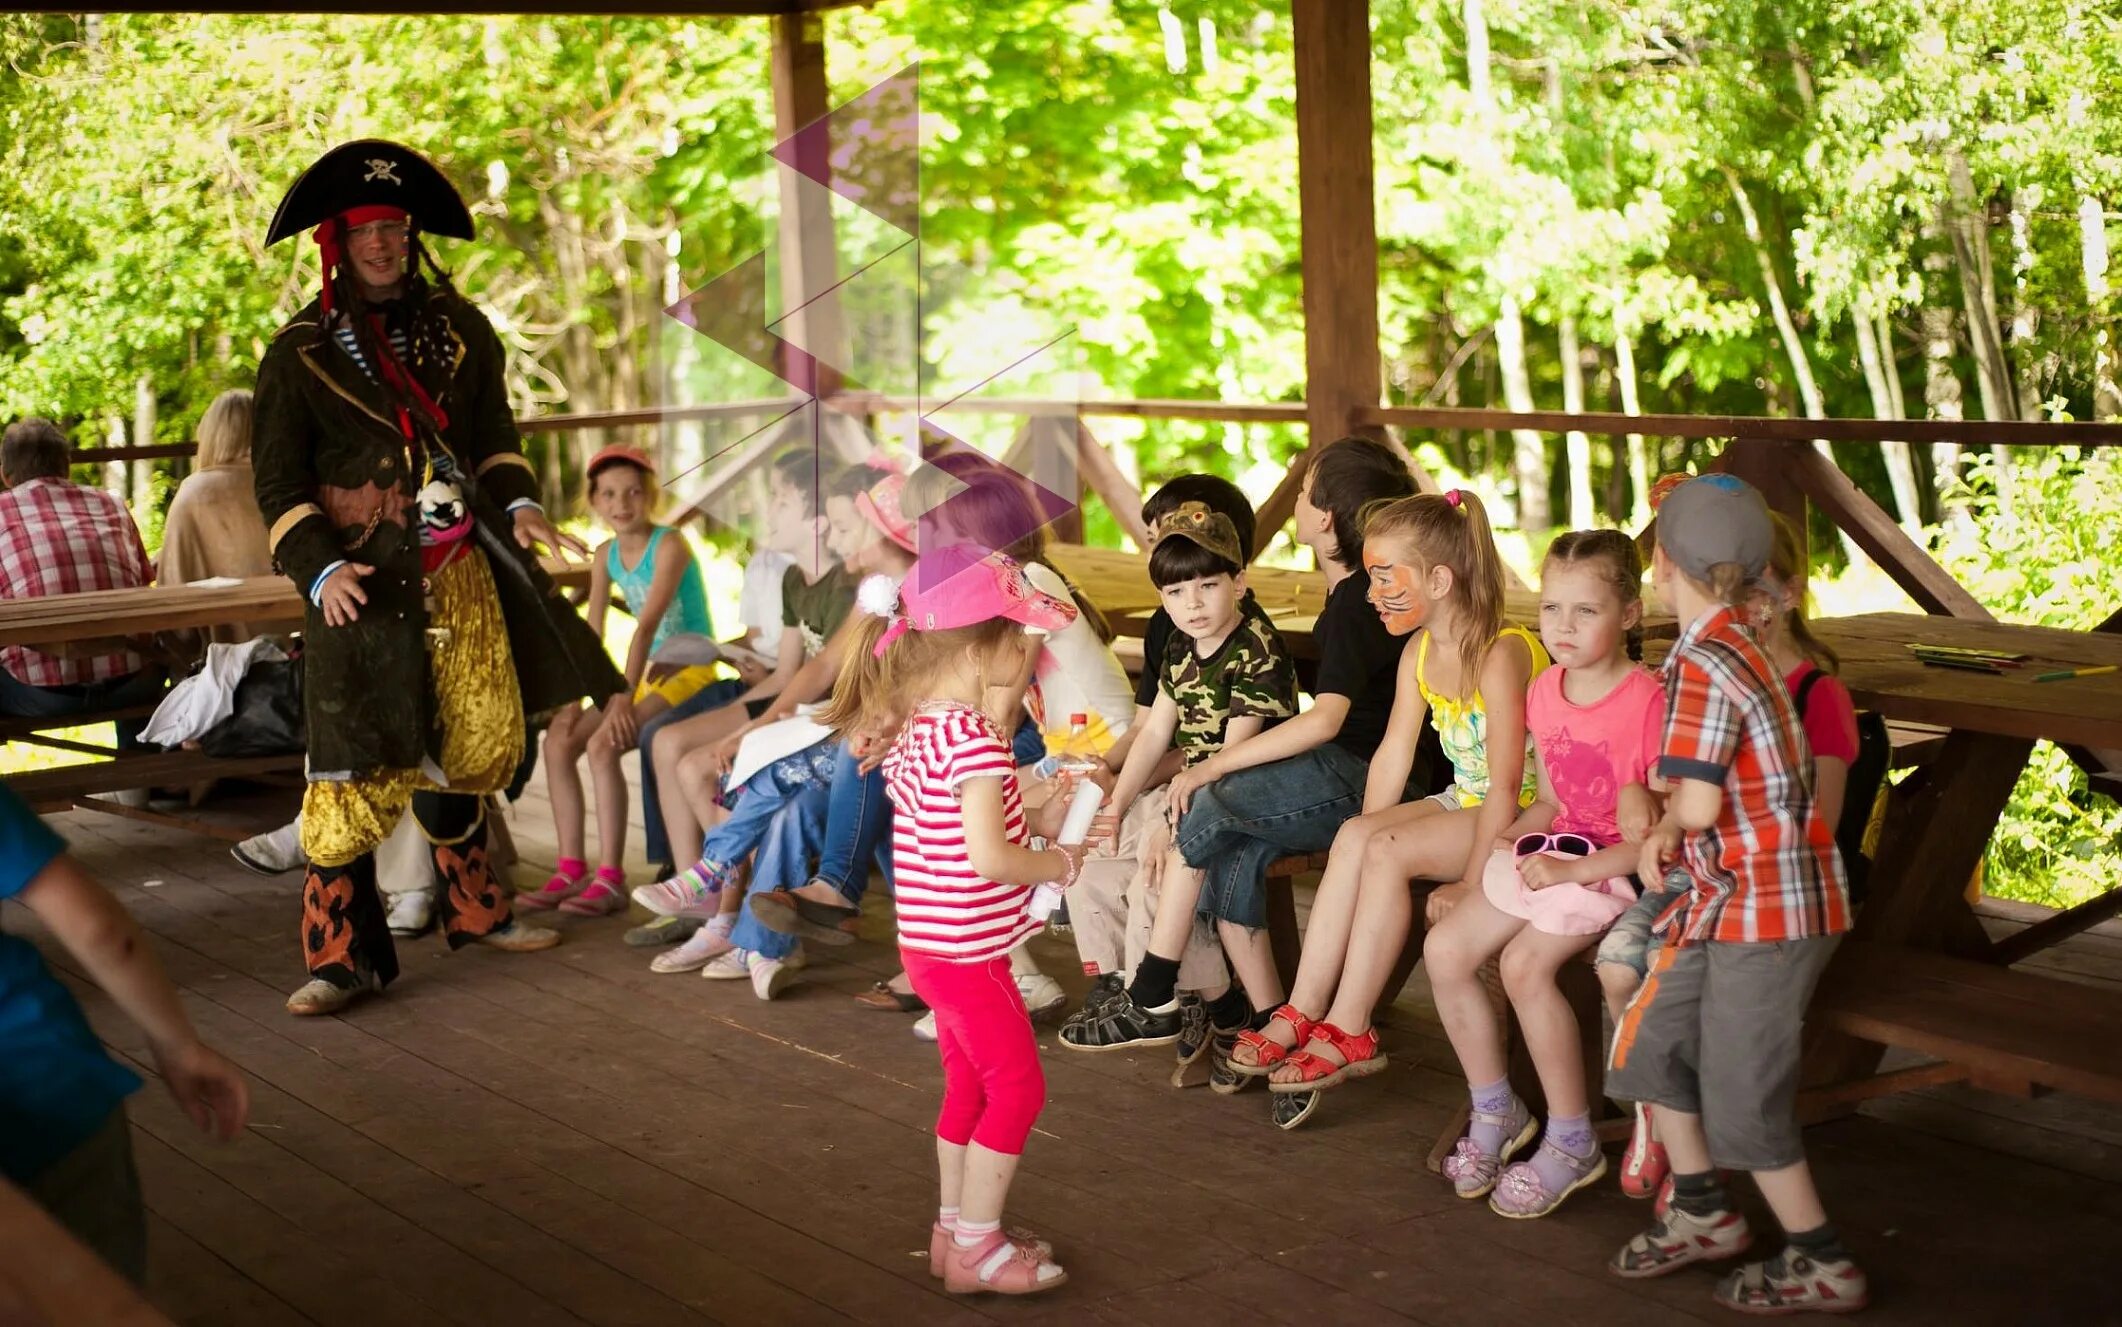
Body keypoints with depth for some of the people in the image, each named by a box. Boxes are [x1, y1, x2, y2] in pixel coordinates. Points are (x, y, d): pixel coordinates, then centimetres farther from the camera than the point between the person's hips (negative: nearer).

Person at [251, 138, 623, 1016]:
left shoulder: (457, 328, 10)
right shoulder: (301, 354, -1)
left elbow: (494, 433, 18)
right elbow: (278, 484, -2)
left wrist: (516, 503, -1)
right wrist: (318, 569, -16)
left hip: (463, 569, 4)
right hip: (365, 581, -4)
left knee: (481, 743, 9)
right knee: (359, 769, -7)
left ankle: (472, 909, 29)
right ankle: (341, 955, -1)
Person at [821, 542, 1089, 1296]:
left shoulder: (914, 729, 6)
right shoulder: (975, 737, -23)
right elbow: (989, 858, -28)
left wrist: (1042, 822, 9)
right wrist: (1057, 864, -11)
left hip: (932, 944, 9)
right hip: (969, 950, -9)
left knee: (969, 1086, 19)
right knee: (1017, 1088, 1)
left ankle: (956, 1231, 28)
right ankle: (975, 1248, 7)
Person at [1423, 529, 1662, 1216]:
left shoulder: (1648, 702, -18)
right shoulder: (1545, 693, 6)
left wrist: (1578, 870, -22)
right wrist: (1517, 832, -2)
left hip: (1622, 868, -8)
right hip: (1556, 852, 8)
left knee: (1525, 962, -26)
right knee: (1445, 948, -5)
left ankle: (1572, 1144, -10)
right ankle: (1496, 1111, 13)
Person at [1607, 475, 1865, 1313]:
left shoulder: (1704, 663, -21)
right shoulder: (1735, 647, 9)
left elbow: (1697, 805, -24)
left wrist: (1669, 816, -4)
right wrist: (1667, 832, 3)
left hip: (1766, 906, -9)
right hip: (1732, 898, 9)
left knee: (1742, 1096, 1)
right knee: (1651, 1039, 16)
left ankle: (1822, 1265, 15)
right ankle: (1702, 1212, 28)